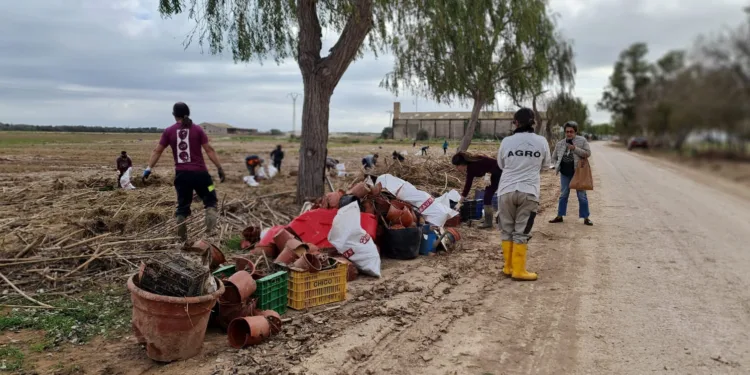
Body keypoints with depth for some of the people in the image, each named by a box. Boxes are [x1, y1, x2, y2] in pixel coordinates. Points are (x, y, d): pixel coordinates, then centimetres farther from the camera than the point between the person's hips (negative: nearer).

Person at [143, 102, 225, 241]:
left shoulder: (169, 131, 5)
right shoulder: (197, 129, 1)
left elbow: (157, 151, 3)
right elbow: (209, 150, -3)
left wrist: (149, 168, 7)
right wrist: (219, 168, -1)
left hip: (181, 174, 2)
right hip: (199, 172, -2)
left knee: (182, 205, 12)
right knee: (210, 199, 10)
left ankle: (182, 237, 7)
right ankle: (211, 212, -22)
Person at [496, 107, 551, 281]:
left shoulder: (506, 141, -1)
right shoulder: (541, 141, -1)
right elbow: (545, 164, 13)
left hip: (507, 190, 1)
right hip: (529, 191, -1)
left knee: (507, 230, 13)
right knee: (521, 232, 3)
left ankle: (508, 267, 19)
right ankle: (518, 270, 6)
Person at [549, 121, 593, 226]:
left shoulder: (582, 141, -4)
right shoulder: (560, 144, 5)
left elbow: (588, 153, -12)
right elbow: (554, 157, 16)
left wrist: (575, 148, -20)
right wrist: (557, 166, 1)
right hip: (565, 173, 3)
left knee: (582, 195, 2)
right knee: (563, 195, 11)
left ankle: (585, 218, 10)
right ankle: (559, 216, 19)